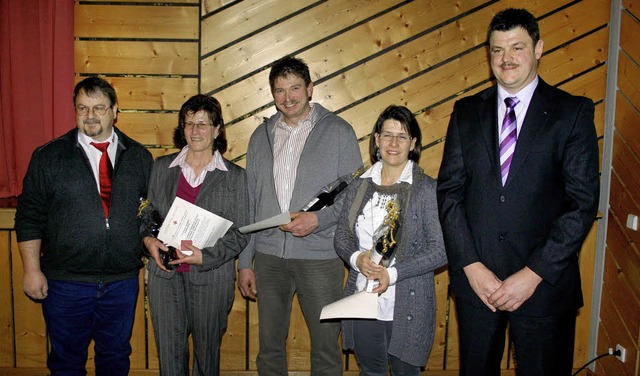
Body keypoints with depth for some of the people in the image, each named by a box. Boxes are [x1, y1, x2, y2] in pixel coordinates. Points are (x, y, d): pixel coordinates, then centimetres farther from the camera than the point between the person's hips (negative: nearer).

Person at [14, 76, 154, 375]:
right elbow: (29, 218, 0)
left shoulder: (139, 157, 4)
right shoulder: (48, 157, -1)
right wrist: (32, 270, -4)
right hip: (65, 282, -1)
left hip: (123, 280, 1)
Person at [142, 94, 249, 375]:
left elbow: (240, 233, -3)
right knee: (168, 352, 8)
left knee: (207, 353, 11)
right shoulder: (162, 168, 8)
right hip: (165, 275, 2)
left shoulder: (234, 176, 0)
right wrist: (148, 239, -6)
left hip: (211, 276, -2)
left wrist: (204, 256, -16)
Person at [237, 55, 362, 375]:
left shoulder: (338, 131, -1)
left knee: (326, 348, 7)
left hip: (320, 256, -3)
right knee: (269, 347, 14)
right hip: (269, 256, 3)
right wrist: (245, 262, 10)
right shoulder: (261, 136, 10)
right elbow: (250, 202, 11)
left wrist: (318, 219, -17)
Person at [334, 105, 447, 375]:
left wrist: (393, 273, -20)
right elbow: (341, 237, 9)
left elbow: (441, 250, -11)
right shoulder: (359, 186, 4)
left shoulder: (428, 189, -9)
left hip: (407, 309, -3)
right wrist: (356, 258, -13)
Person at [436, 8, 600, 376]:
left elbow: (583, 201, -8)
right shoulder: (467, 111, 5)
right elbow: (449, 191, 1)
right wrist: (471, 265, -8)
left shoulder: (573, 111, -2)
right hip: (475, 278, 2)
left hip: (545, 284, -2)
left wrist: (534, 274, -13)